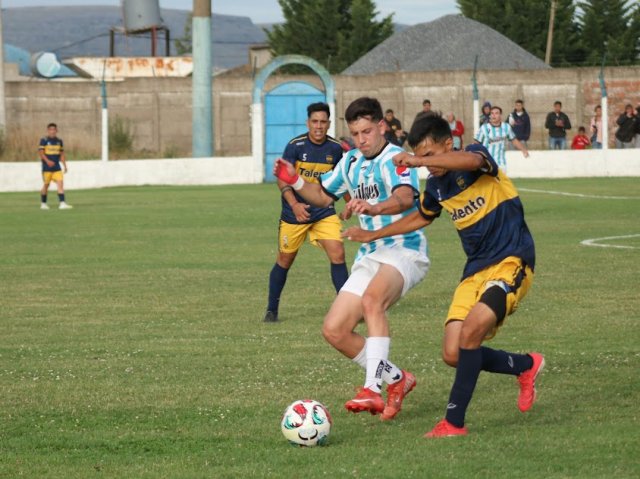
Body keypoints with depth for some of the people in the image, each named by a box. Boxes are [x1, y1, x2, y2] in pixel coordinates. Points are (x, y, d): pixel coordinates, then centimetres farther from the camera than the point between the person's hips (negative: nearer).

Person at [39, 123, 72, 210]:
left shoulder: (59, 141, 10)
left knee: (60, 183, -11)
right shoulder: (44, 140, -5)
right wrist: (47, 161, -26)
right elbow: (41, 152, -12)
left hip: (57, 167, 3)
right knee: (46, 185, 5)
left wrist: (65, 166, 13)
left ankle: (62, 203, -16)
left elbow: (62, 154, 16)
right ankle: (43, 203, 22)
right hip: (47, 167, -3)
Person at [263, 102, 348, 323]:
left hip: (324, 211, 2)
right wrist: (294, 204, -30)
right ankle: (271, 310, 24)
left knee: (338, 254, -13)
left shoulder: (335, 149, -2)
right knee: (285, 260, 9)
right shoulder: (296, 146, -13)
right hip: (294, 212, -2)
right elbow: (283, 179, -17)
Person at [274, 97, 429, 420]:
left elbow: (405, 198, -34)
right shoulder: (351, 162, 12)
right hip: (369, 256, 8)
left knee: (371, 299, -38)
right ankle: (396, 380, 16)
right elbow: (323, 195, 29)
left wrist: (373, 208, -54)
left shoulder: (394, 158, -13)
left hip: (404, 250, -8)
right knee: (334, 330, -1)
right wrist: (295, 182, 10)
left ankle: (372, 389, -43)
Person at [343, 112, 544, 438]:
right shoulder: (436, 186, 9)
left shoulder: (477, 156, -12)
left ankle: (454, 421, -18)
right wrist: (373, 235, 30)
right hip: (476, 270, 8)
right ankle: (526, 366, 22)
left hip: (511, 262, -8)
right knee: (454, 355, -3)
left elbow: (472, 160, -39)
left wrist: (418, 161, -49)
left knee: (470, 331, -27)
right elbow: (421, 217, 30)